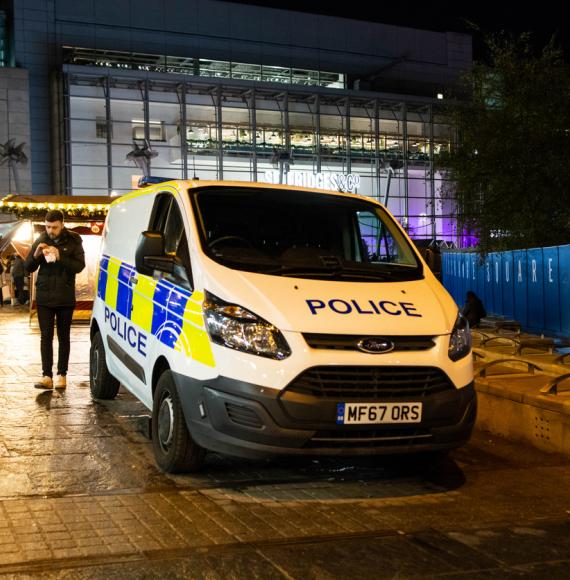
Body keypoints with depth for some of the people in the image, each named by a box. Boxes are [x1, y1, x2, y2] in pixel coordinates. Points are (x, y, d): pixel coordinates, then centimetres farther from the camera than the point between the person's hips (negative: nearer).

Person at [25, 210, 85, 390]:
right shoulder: (41, 241, 4)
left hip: (65, 297, -2)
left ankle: (62, 375, 13)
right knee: (46, 337, -1)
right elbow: (28, 267, 5)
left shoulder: (73, 241, -3)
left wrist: (60, 257, -25)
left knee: (63, 337, 7)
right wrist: (36, 254, -14)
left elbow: (79, 266, -12)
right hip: (44, 297, 2)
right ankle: (47, 376, -1)